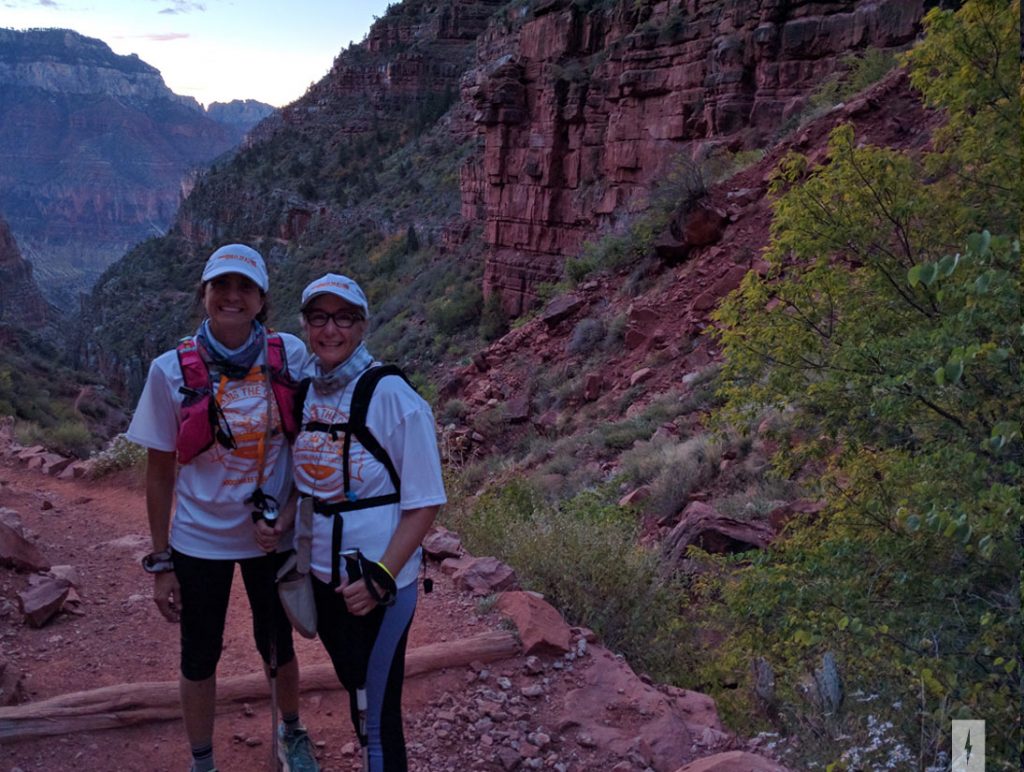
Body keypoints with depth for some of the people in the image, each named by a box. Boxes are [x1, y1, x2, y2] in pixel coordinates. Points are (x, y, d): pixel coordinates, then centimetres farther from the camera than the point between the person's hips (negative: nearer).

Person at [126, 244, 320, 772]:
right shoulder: (172, 371, -13)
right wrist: (160, 562, -3)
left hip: (272, 536, 1)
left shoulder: (290, 356, -11)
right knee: (200, 657, 14)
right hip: (199, 542, -1)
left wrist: (286, 516, -12)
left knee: (278, 647, 18)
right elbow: (159, 473, -5)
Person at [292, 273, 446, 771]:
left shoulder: (393, 396, -15)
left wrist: (381, 577, -19)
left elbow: (424, 503, -13)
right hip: (319, 576, 6)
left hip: (377, 583, -5)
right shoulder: (301, 393, 2)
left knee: (378, 714, 2)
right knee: (356, 696, 22)